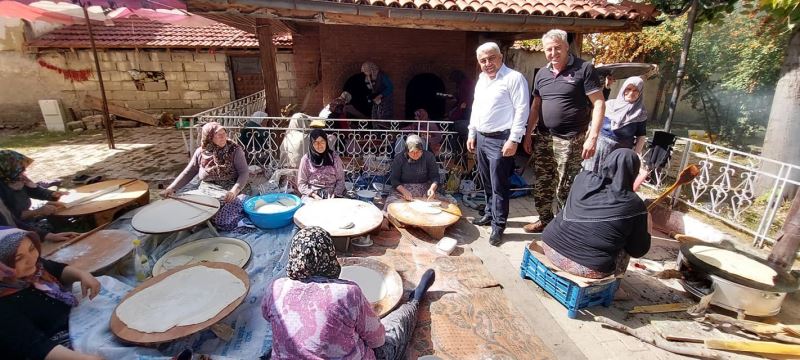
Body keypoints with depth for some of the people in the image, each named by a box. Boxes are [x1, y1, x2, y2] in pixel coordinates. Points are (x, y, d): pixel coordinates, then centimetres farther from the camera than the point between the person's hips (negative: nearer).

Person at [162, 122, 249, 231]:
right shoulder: (201, 152, 4)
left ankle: (242, 207, 2)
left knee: (222, 222, -27)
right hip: (206, 192, 4)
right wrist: (171, 188, -3)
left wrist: (235, 190, -30)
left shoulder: (235, 150, -6)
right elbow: (188, 173, 11)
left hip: (228, 192, -4)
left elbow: (244, 173, -13)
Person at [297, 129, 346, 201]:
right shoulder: (306, 159, 2)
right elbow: (301, 183, 2)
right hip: (311, 197, -1)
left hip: (332, 196, 1)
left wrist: (335, 194, -10)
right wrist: (313, 194, -13)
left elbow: (340, 180, 6)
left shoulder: (334, 158, 5)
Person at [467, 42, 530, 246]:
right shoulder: (481, 79, 15)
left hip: (500, 140, -8)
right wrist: (472, 134, 17)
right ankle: (490, 214, 34)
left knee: (499, 185, -2)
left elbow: (522, 110, -15)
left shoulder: (514, 78, -10)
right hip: (481, 137, 8)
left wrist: (514, 139, -20)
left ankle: (498, 226, 9)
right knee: (487, 181, 17)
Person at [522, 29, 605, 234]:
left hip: (569, 141, -6)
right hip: (543, 139, 6)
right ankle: (544, 220, 31)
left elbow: (598, 104, -10)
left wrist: (592, 137, -18)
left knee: (565, 188, 0)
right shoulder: (541, 74, 10)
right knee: (542, 184, 14)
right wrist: (528, 134, 13)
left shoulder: (584, 69, -7)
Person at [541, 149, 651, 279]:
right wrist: (647, 232, 21)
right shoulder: (634, 205, -9)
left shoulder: (583, 177, -1)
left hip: (551, 247, 4)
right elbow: (638, 251, 2)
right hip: (588, 269, -3)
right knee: (624, 250, 23)